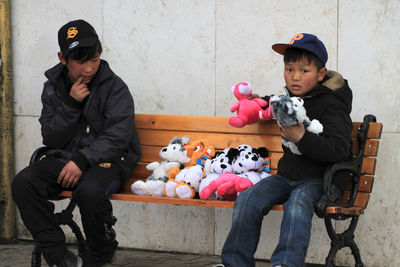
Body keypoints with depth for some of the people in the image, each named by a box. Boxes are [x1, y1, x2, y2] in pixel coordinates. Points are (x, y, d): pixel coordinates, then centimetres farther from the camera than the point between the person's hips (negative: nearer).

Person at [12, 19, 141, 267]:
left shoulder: (114, 87, -6)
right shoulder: (53, 87, 7)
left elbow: (117, 137, -14)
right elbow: (50, 139, 3)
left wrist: (82, 161, -25)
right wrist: (70, 105, -11)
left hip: (108, 160, -4)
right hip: (64, 158, 5)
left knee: (89, 191, -37)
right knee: (23, 183, -22)